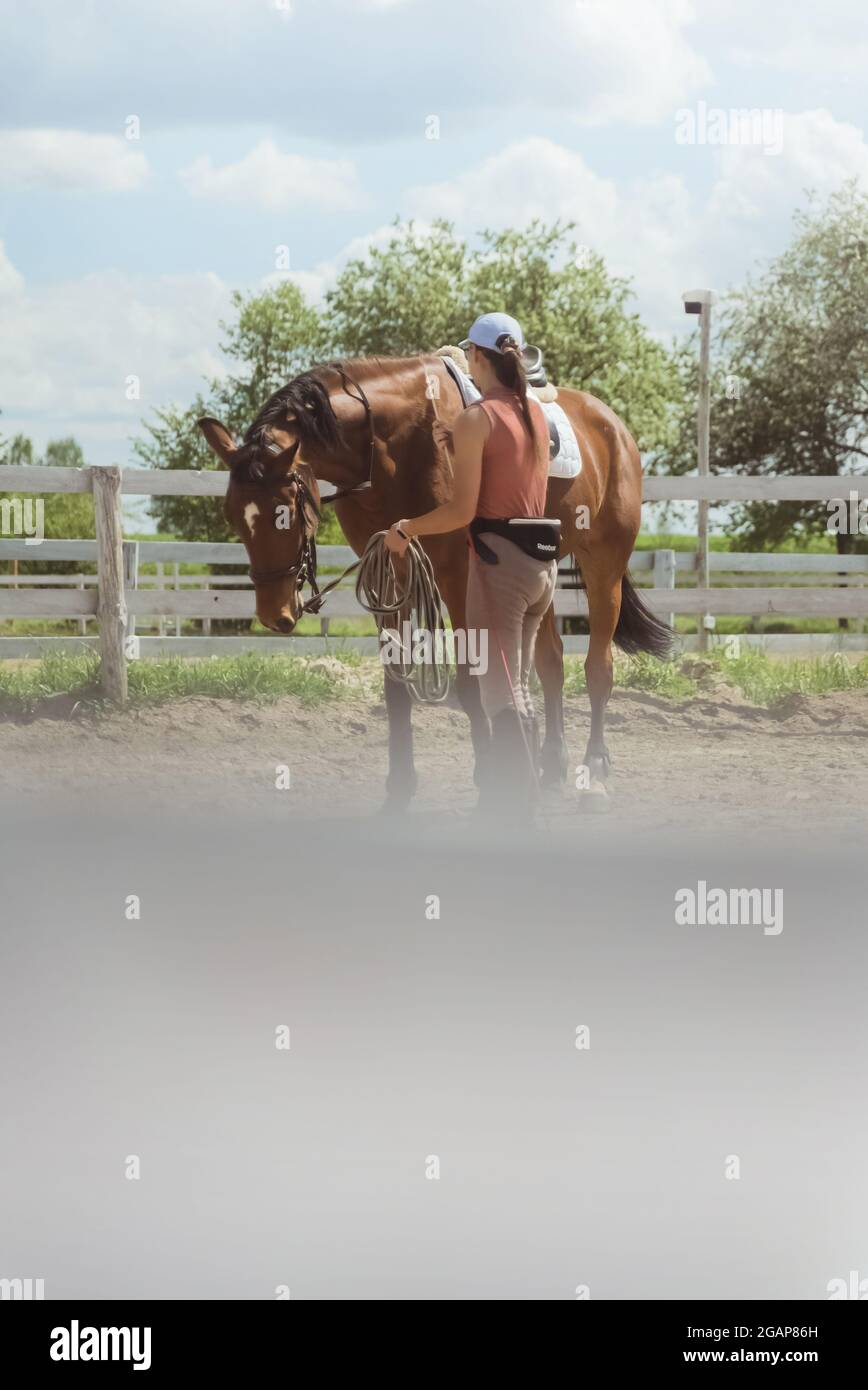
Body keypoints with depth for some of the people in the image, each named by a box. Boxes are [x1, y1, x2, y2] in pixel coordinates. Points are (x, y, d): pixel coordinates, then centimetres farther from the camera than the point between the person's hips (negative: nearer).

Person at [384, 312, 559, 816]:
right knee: (518, 686, 17)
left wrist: (405, 529, -1)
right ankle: (504, 799, 24)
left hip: (500, 559, -8)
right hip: (543, 560, 8)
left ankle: (517, 813, -7)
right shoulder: (538, 413, 10)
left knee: (503, 692, -5)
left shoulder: (476, 419, -12)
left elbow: (462, 511, -15)